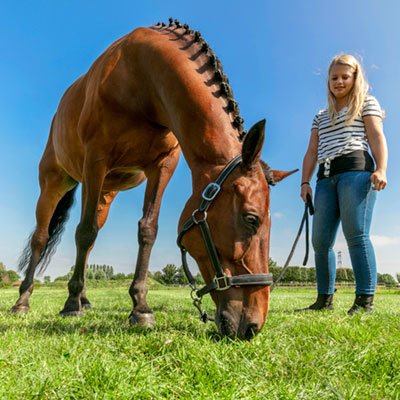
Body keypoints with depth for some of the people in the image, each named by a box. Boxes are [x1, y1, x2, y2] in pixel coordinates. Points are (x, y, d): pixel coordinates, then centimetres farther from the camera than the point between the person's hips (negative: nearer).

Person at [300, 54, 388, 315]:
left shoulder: (367, 102, 15)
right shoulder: (321, 116, 28)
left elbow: (377, 136, -1)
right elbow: (312, 152, 20)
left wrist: (381, 169, -18)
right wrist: (305, 182, 5)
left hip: (356, 168, -5)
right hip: (326, 177, 5)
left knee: (356, 235, -17)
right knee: (321, 240, -3)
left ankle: (365, 300, -15)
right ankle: (325, 299, 4)